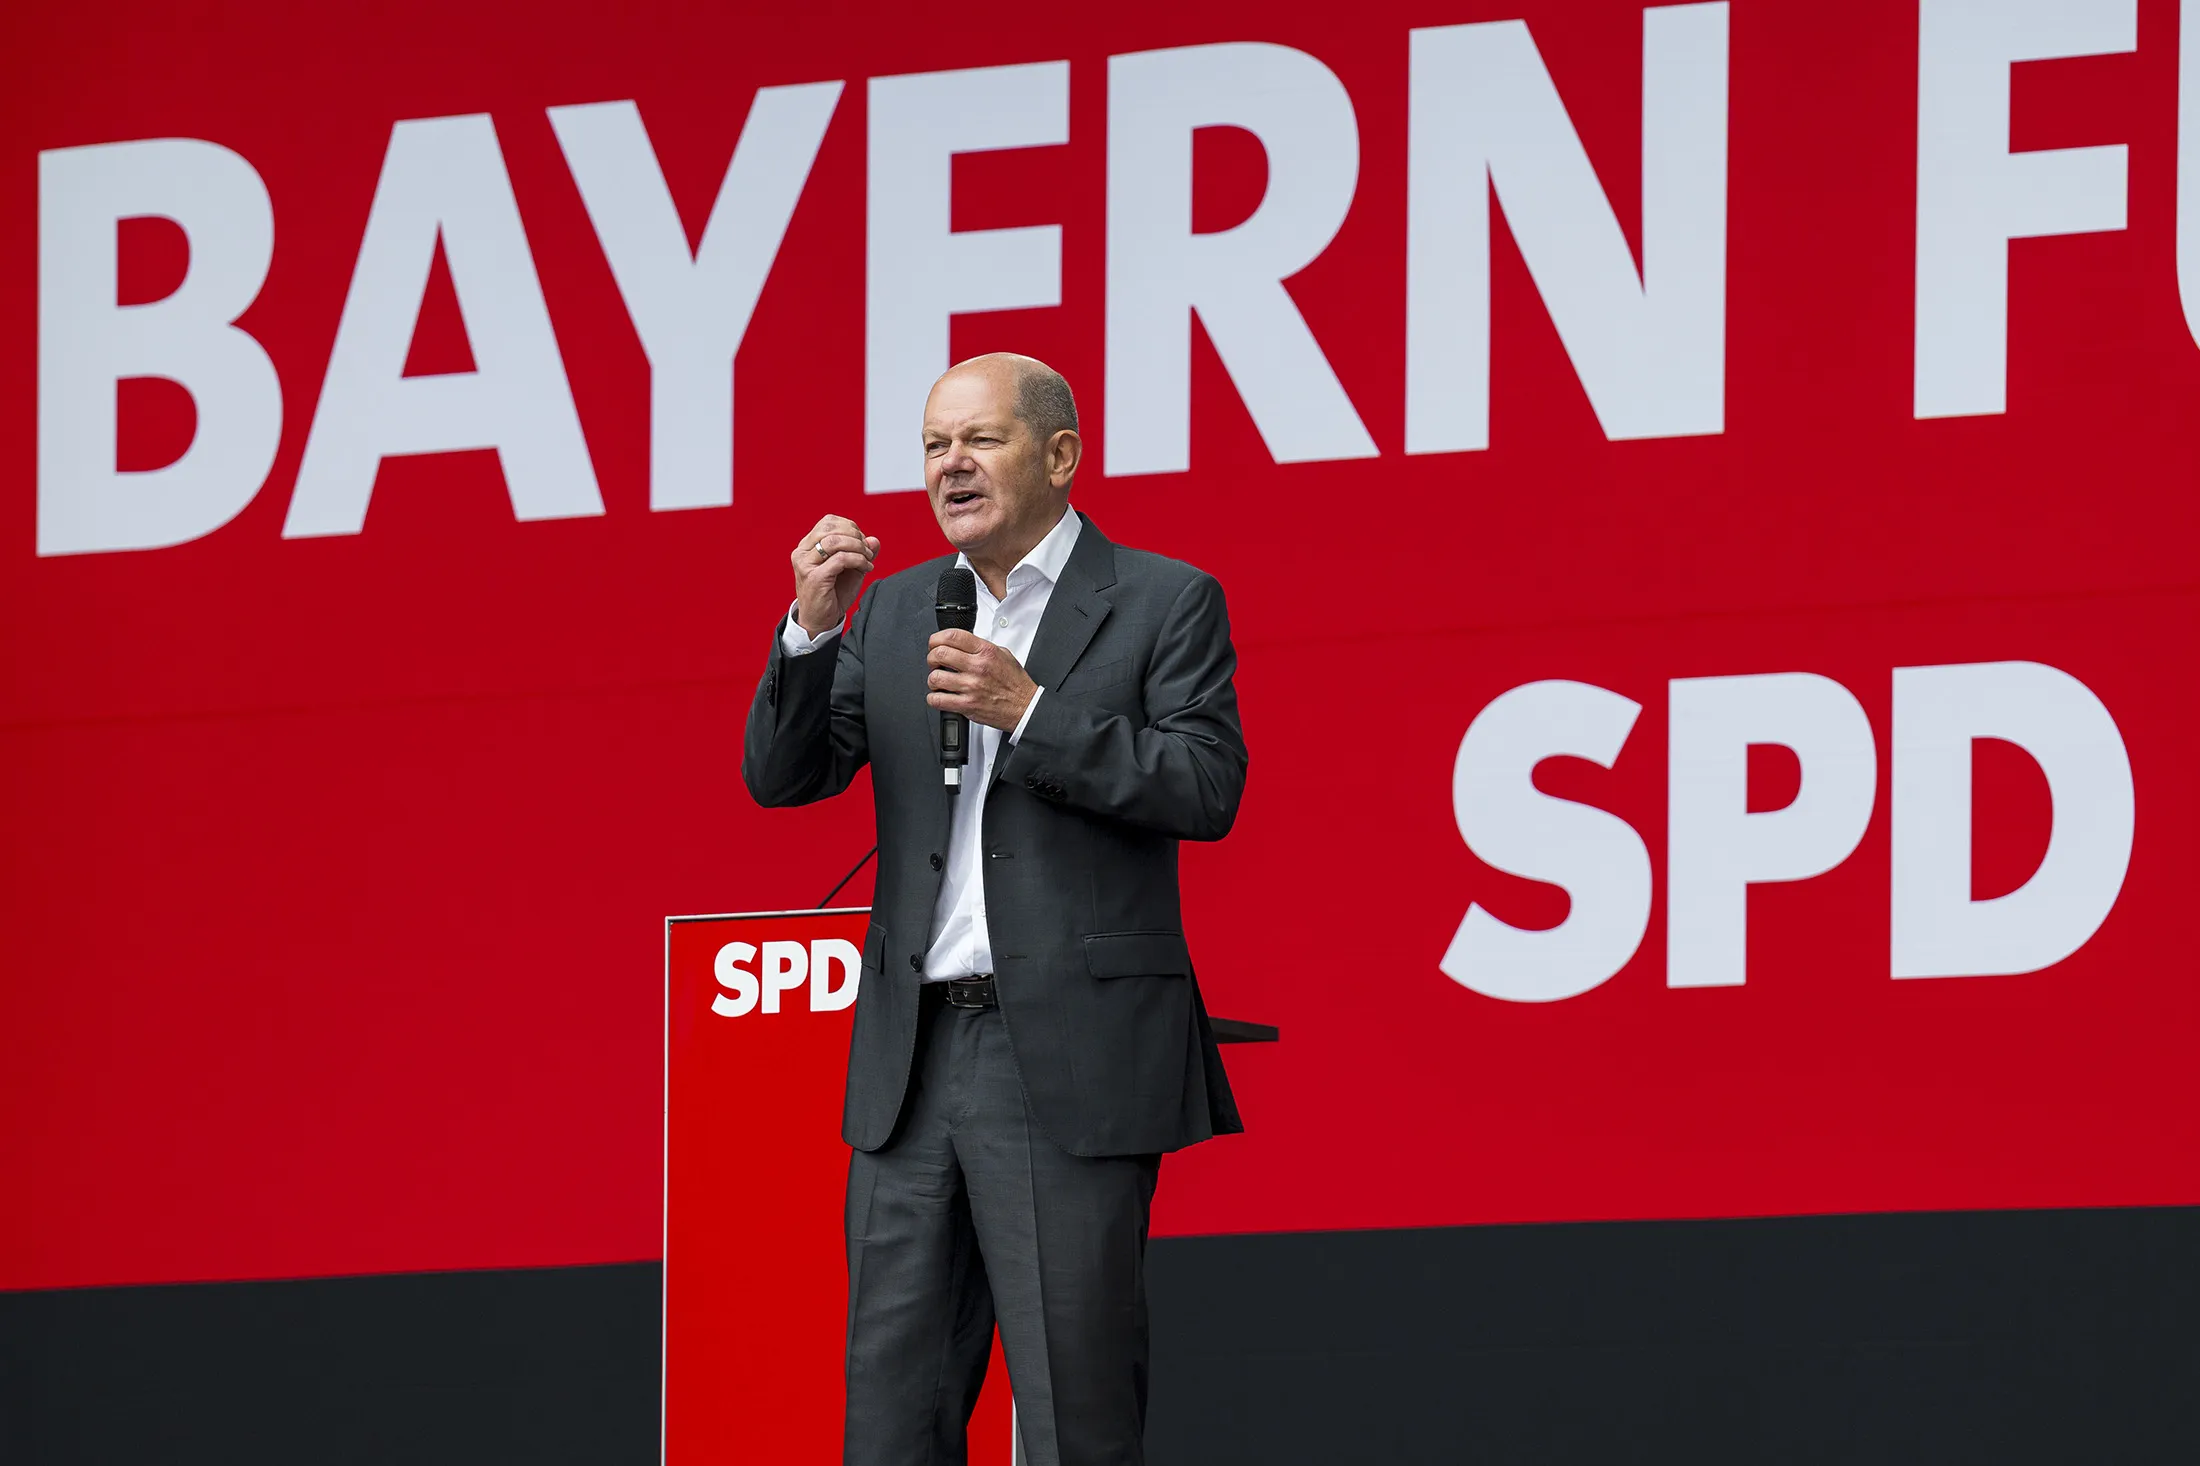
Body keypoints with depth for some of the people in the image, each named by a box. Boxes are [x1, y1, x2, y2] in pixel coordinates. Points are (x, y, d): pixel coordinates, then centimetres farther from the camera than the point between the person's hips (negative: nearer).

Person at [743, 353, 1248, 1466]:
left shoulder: (1165, 603, 1)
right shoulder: (896, 612, 16)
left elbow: (1208, 789, -10)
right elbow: (780, 777, 10)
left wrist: (1031, 711, -17)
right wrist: (812, 629, -6)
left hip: (1070, 1061, -5)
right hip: (911, 1061, 5)